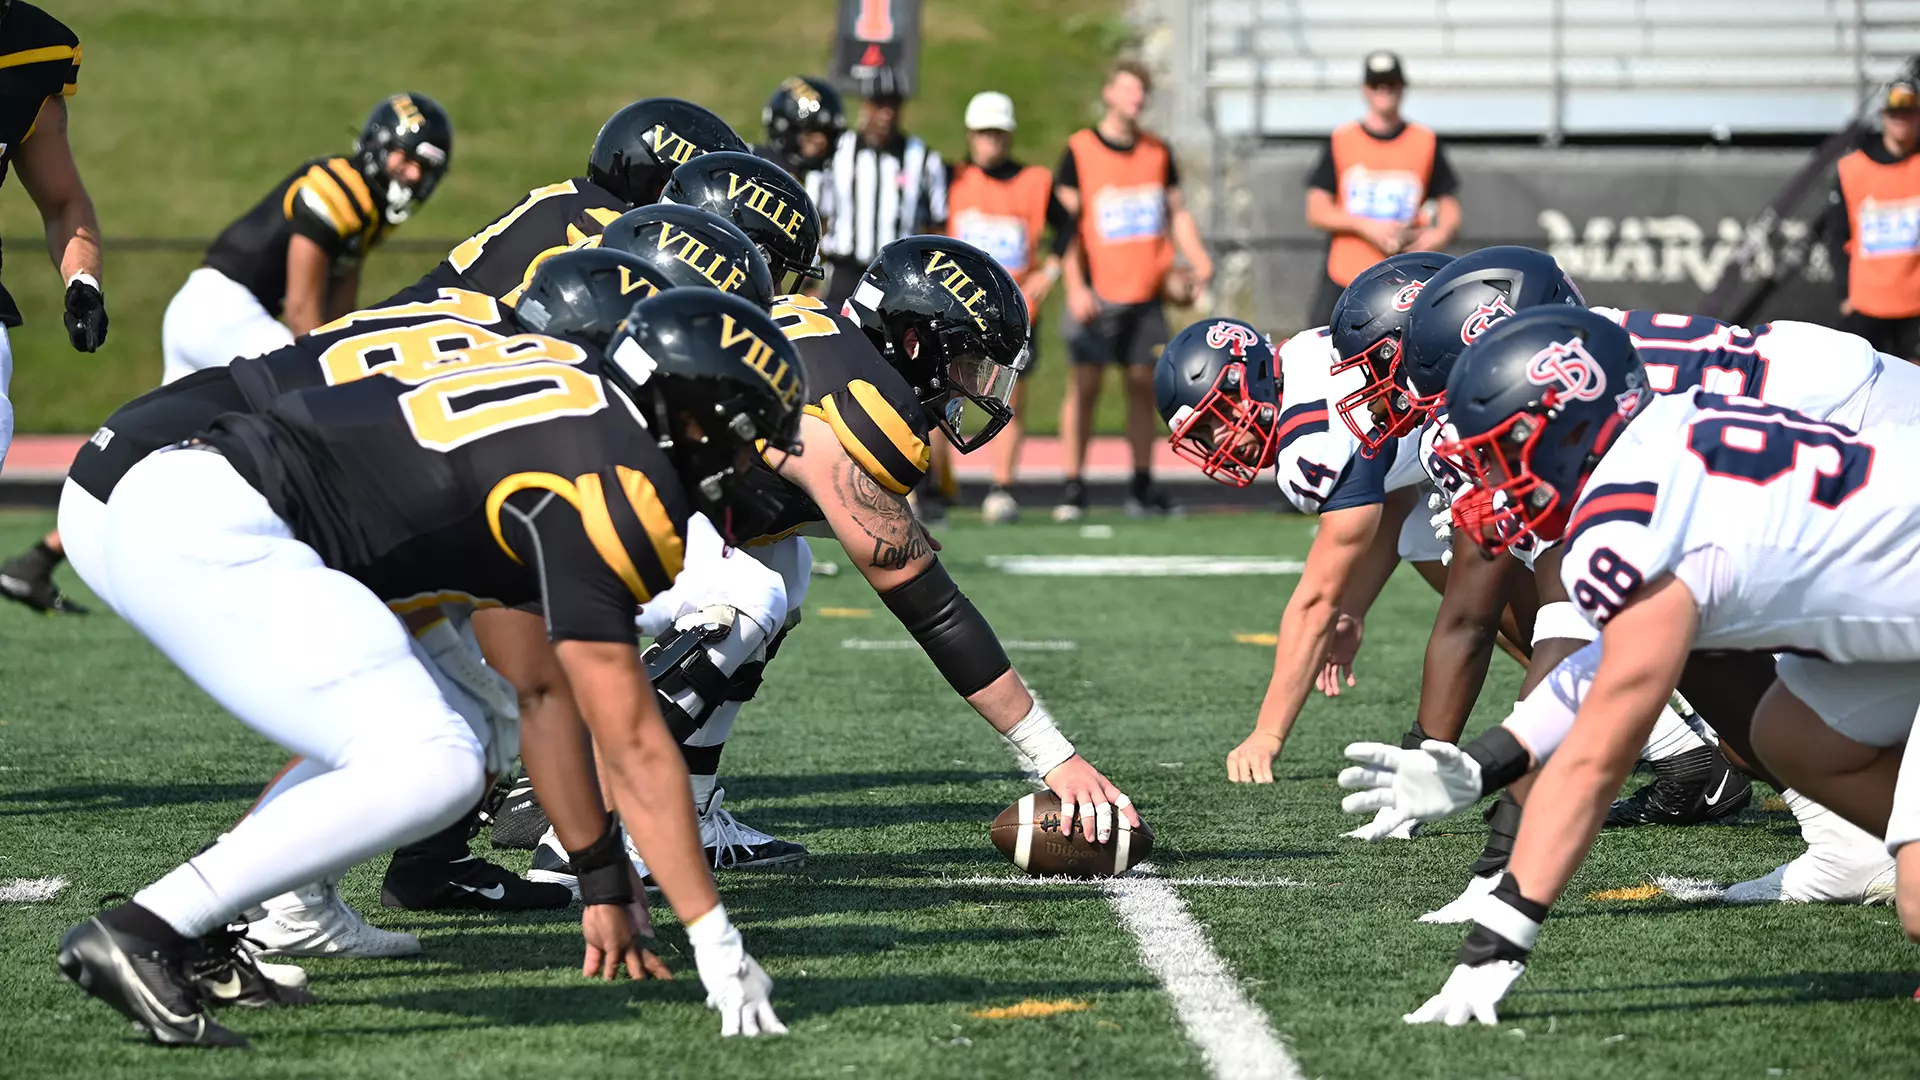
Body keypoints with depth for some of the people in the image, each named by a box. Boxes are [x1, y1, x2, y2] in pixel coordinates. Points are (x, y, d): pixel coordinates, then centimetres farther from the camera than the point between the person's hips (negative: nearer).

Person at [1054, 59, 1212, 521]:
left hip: (1146, 292, 4)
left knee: (1144, 385, 5)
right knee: (1085, 384, -4)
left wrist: (1197, 259, 2)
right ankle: (1073, 487, 0)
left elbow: (1177, 212, 18)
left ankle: (1142, 487, 11)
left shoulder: (1157, 152, 11)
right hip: (1098, 292, -4)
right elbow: (1066, 222, -3)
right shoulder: (1080, 150, -2)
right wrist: (1075, 286, -12)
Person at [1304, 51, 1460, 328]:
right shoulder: (1341, 141, 7)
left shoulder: (1426, 142, 8)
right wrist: (1365, 227, -14)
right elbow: (1316, 212, 2)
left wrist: (1439, 236, -16)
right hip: (1343, 282, 0)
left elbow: (1451, 212, 7)